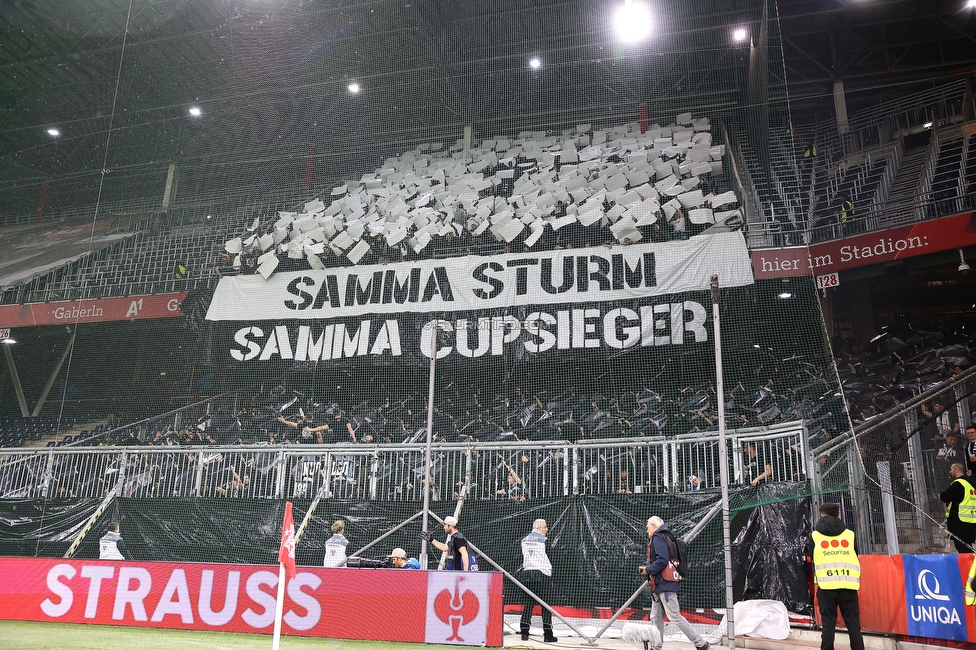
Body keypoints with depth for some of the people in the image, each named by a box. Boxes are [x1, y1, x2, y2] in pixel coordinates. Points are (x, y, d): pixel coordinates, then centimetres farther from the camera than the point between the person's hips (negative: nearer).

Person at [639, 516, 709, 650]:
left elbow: (662, 560, -21)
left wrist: (648, 570, -10)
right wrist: (645, 566, 11)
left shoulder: (658, 538, -10)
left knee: (675, 616, -10)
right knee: (656, 618, 12)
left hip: (665, 584, -10)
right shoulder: (667, 537, 20)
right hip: (660, 585, 10)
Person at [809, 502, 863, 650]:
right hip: (848, 584, 1)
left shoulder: (815, 535, 8)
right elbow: (856, 559, 15)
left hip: (826, 585, -1)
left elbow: (812, 562, 11)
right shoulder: (850, 534, 10)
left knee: (828, 623, 3)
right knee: (853, 623, 6)